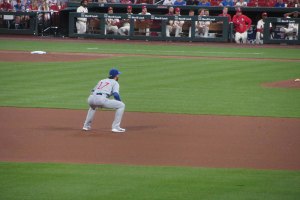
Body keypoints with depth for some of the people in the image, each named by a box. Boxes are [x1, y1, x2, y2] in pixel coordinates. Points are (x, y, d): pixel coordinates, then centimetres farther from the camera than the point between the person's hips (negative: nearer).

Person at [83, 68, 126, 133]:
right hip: (101, 99, -7)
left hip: (90, 98, 7)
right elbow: (115, 95, 0)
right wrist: (120, 101, 17)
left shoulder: (102, 81, 35)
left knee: (93, 106, 44)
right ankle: (115, 127, -1)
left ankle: (86, 126, 35)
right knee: (121, 105, 7)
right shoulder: (115, 83, 17)